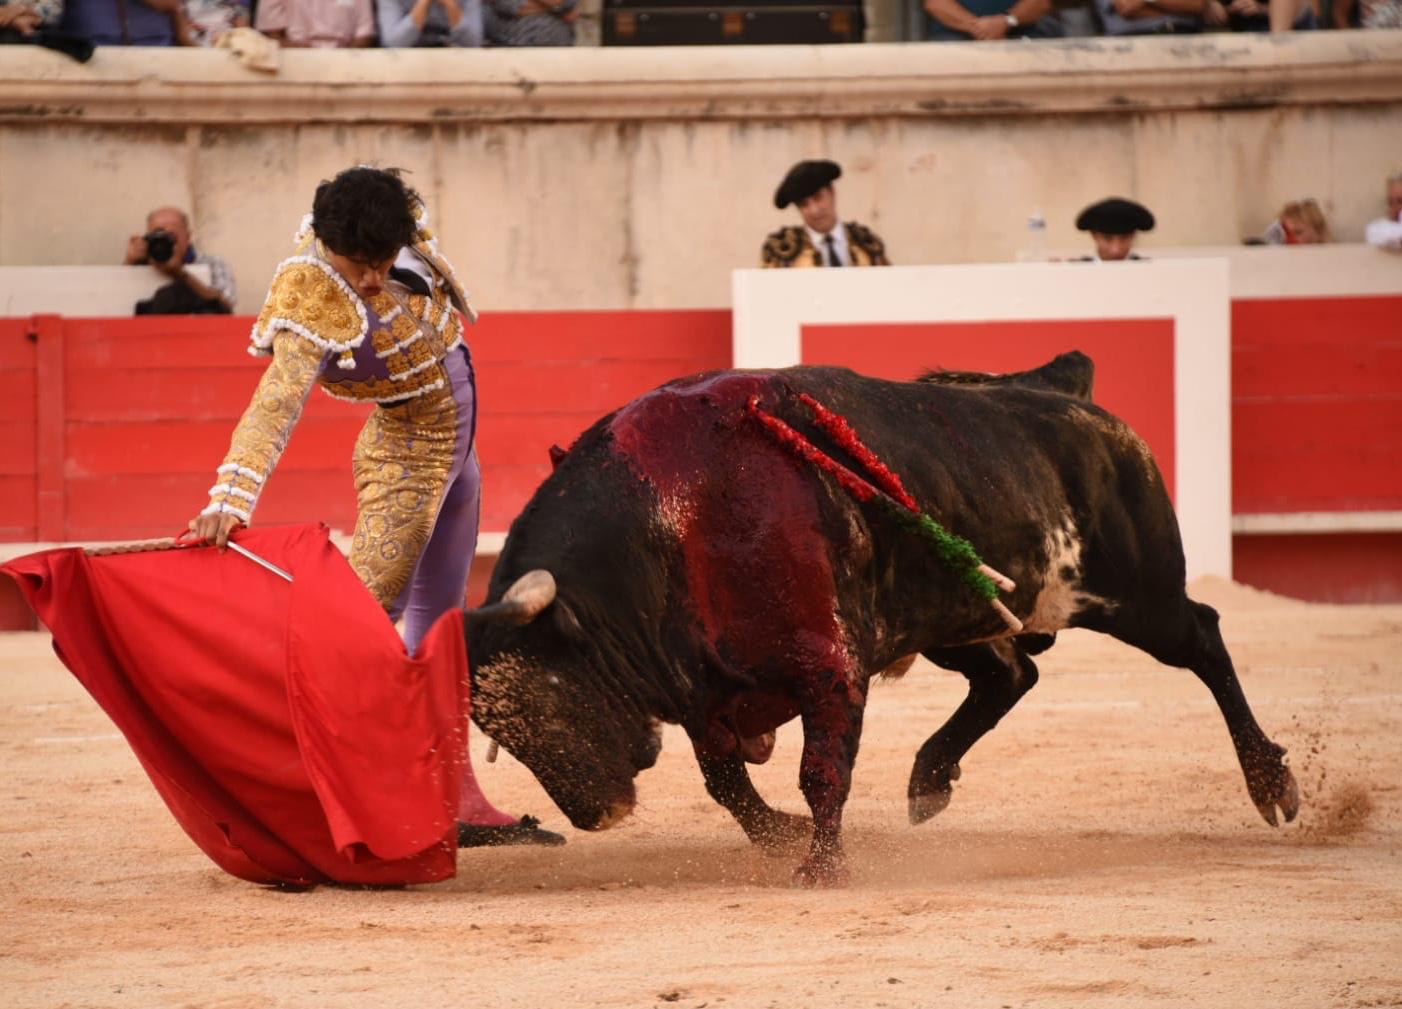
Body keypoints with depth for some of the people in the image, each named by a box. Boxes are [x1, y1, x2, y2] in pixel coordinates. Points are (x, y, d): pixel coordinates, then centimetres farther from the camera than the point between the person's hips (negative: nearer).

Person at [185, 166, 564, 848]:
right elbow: (275, 406, -41)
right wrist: (229, 503, -52)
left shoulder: (391, 229, -10)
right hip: (405, 454, -8)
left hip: (453, 450, 8)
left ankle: (459, 802, 19)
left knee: (437, 627, 13)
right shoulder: (317, 309, -30)